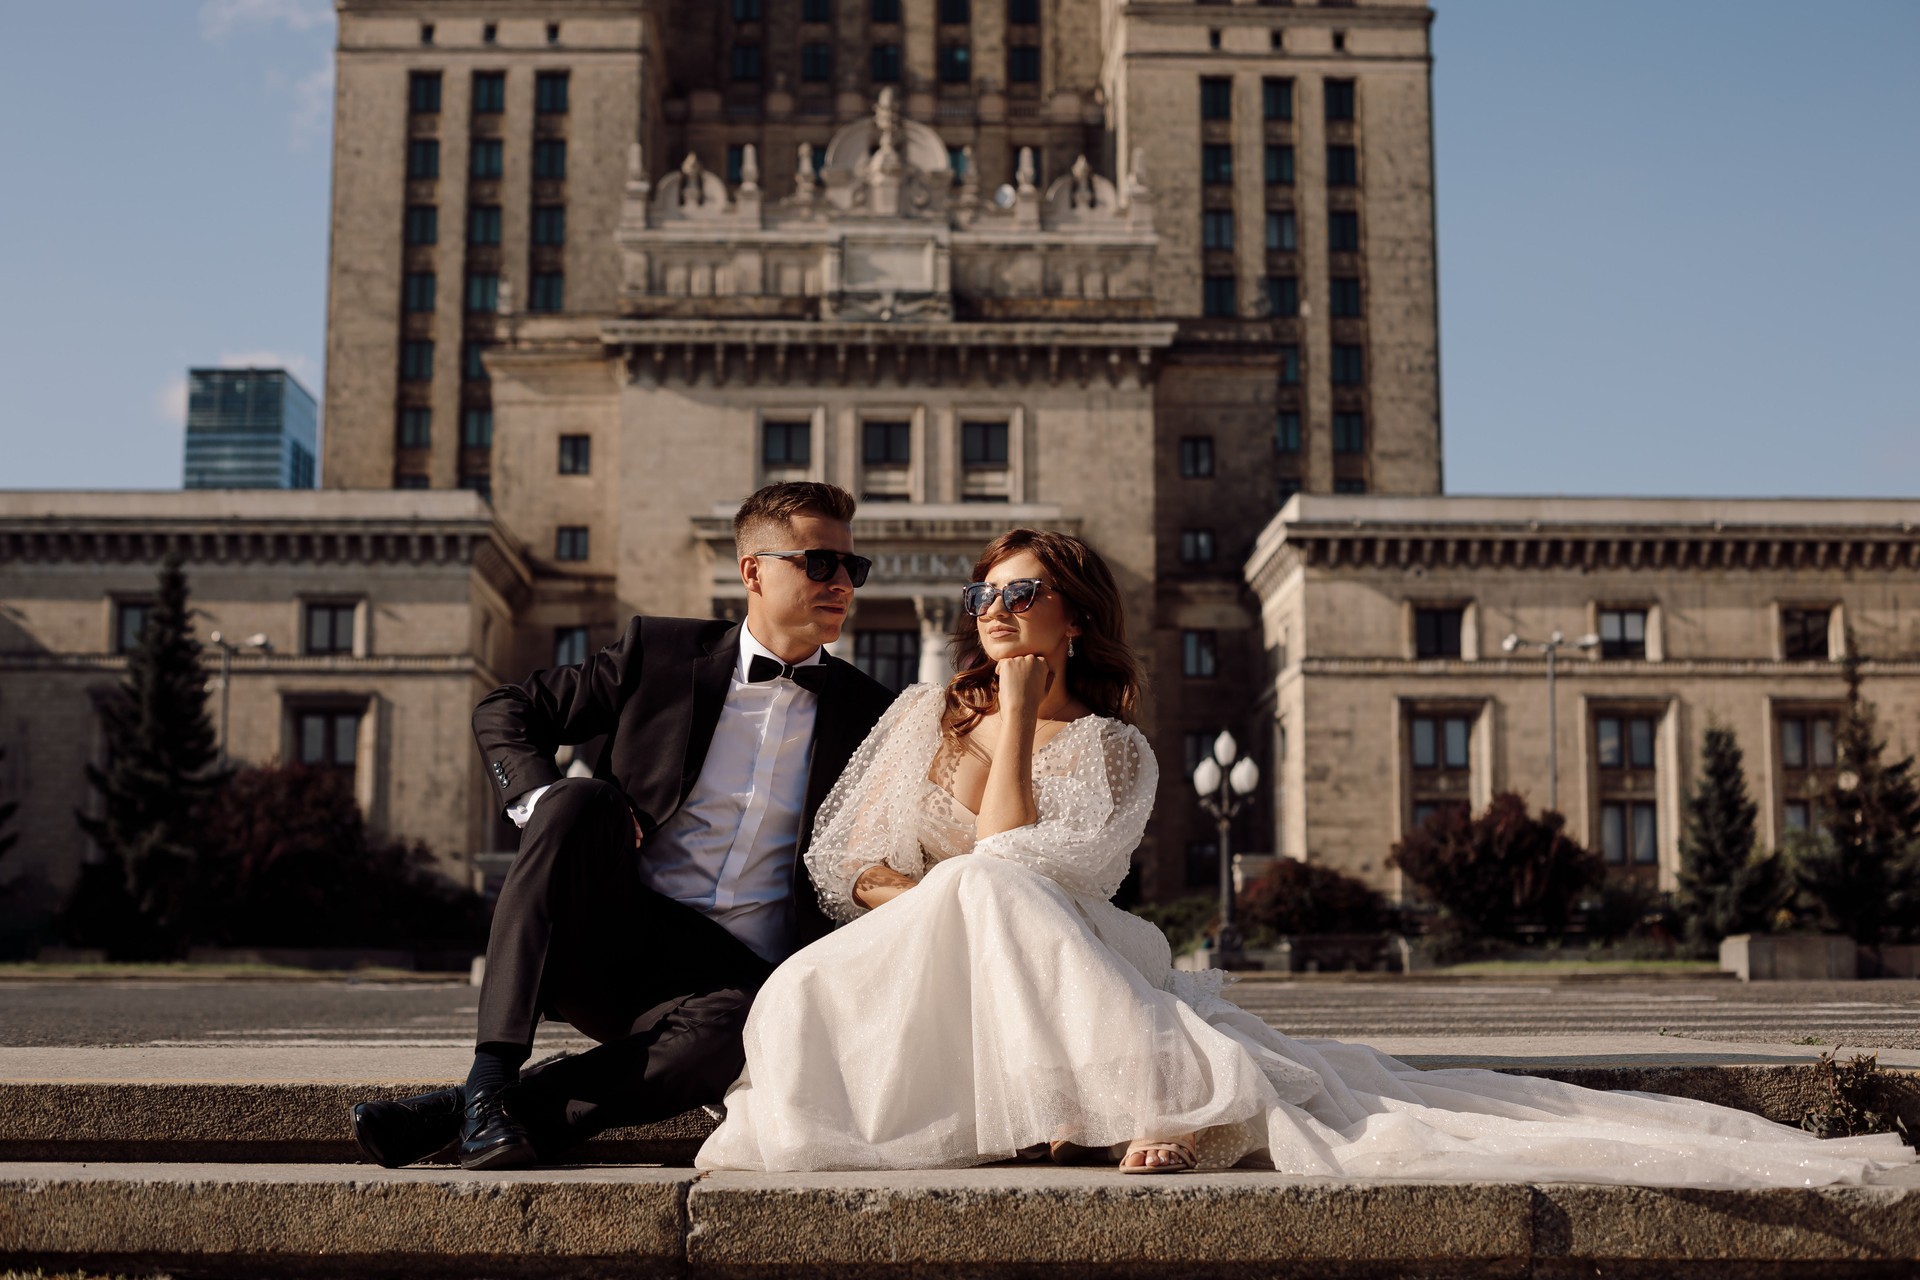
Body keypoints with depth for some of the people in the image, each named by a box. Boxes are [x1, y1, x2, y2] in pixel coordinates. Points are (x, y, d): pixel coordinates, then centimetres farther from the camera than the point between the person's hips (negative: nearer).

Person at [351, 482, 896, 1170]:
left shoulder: (868, 712, 11)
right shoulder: (660, 652, 7)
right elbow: (503, 712, 10)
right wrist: (548, 802, -10)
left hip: (739, 970, 0)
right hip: (613, 943, 0)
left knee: (736, 1022, -37)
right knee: (580, 800, -29)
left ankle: (458, 1114, -30)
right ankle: (490, 1081, -33)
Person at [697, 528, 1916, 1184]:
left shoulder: (1112, 750, 4)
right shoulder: (923, 714, 16)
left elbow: (1013, 864, -12)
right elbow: (843, 856, 11)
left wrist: (1020, 717, -6)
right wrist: (926, 905, -9)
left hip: (1045, 984, -3)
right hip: (902, 993, 4)